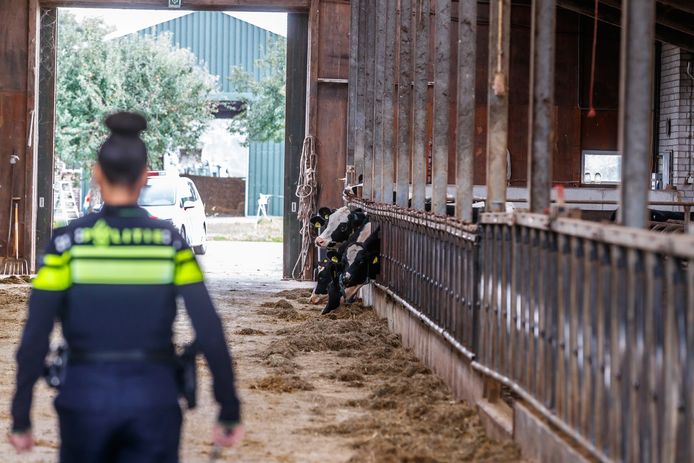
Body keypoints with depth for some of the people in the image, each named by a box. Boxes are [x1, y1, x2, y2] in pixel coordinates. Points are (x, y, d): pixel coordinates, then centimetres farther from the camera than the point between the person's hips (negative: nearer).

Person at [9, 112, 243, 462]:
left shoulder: (68, 242, -5)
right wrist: (229, 413, 0)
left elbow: (34, 338, -8)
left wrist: (20, 419, -1)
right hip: (153, 397, 0)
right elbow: (210, 333, -6)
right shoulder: (171, 243, -2)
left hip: (87, 394, 0)